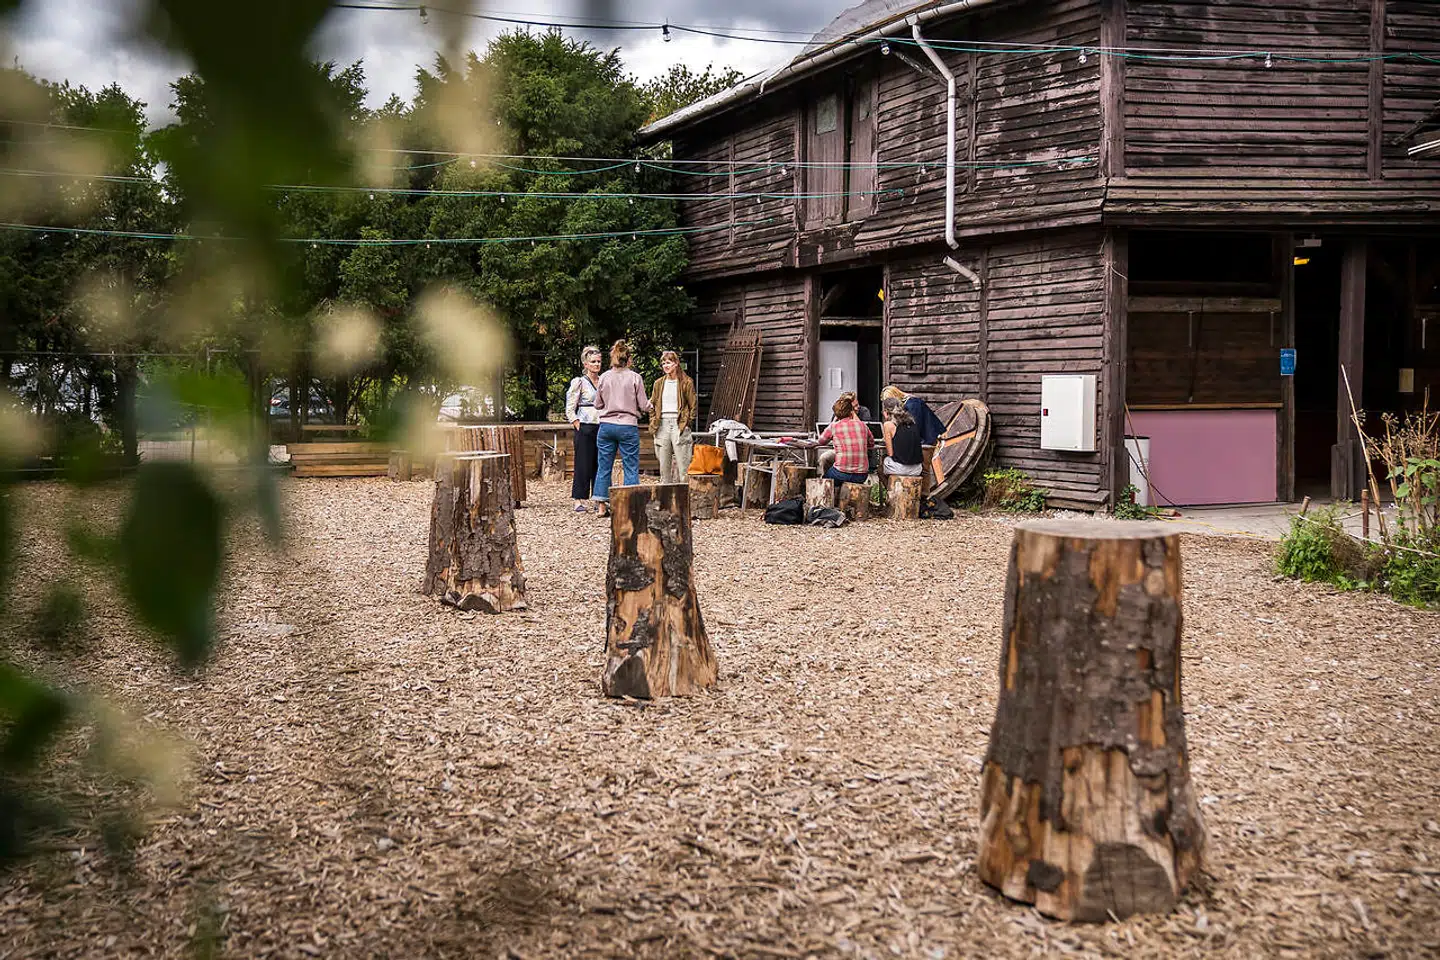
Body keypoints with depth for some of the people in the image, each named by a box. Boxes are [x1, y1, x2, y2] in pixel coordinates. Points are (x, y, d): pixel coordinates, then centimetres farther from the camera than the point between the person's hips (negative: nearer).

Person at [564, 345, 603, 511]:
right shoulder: (579, 382, -2)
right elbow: (570, 410, -4)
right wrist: (579, 428, -10)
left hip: (602, 427, 5)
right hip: (585, 428, -5)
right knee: (583, 464, -4)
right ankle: (579, 501, 1)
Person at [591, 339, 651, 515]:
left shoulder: (604, 377, 1)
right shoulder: (635, 378, -6)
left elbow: (597, 404, 8)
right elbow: (643, 406, -4)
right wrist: (649, 404, 18)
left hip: (606, 426, 3)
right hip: (628, 426, -3)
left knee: (604, 466, 9)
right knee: (631, 467, 3)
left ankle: (601, 506, 10)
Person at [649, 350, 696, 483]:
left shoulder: (686, 383, 1)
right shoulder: (659, 384, 14)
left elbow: (693, 405, 2)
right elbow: (653, 406, 17)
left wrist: (687, 422, -7)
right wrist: (653, 424, 6)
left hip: (679, 425, -5)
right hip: (662, 426, 5)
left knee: (683, 466, -8)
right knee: (664, 465, 6)